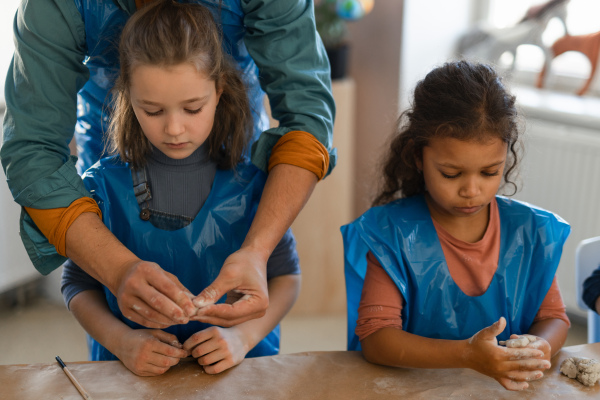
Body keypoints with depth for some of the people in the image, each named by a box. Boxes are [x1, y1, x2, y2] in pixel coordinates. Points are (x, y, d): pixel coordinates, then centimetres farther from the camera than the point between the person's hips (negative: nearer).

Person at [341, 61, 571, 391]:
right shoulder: (390, 234, -11)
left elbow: (553, 315, 10)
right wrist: (468, 355, -25)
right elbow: (375, 338, -15)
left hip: (506, 388, 5)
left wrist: (541, 348, -13)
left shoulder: (531, 231, 1)